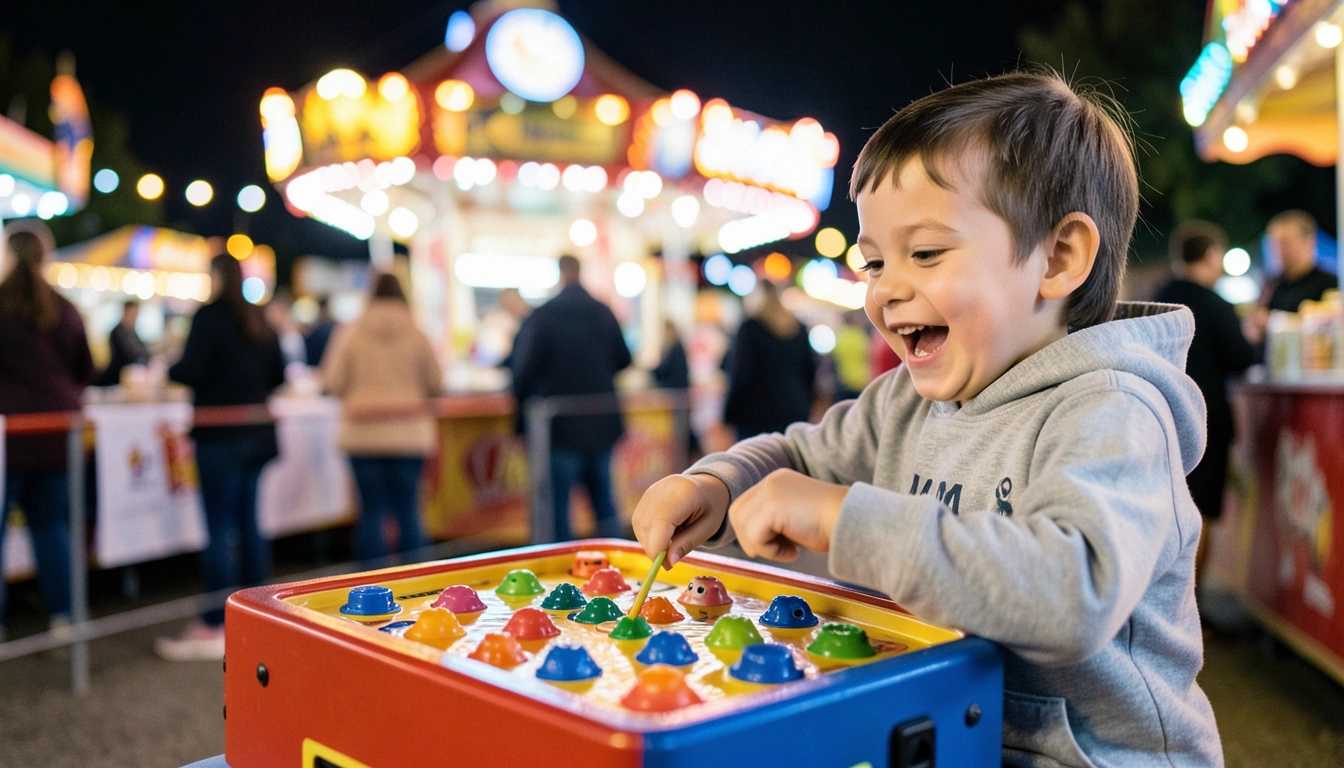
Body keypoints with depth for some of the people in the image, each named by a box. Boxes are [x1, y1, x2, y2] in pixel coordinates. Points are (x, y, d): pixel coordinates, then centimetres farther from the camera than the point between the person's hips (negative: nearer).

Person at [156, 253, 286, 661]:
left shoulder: (209, 317, -9)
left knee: (220, 528, -6)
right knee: (248, 524, 13)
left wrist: (170, 369, 5)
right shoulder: (260, 321, 11)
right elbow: (277, 376, 15)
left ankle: (214, 627, -2)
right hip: (257, 434, 7)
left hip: (220, 435, -7)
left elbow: (192, 371, -15)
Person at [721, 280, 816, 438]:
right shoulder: (799, 328, 10)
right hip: (796, 414, 6)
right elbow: (811, 371, 15)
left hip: (756, 415, -6)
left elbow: (741, 374, -12)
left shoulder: (750, 327, -9)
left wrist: (729, 414, -4)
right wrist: (803, 406, 24)